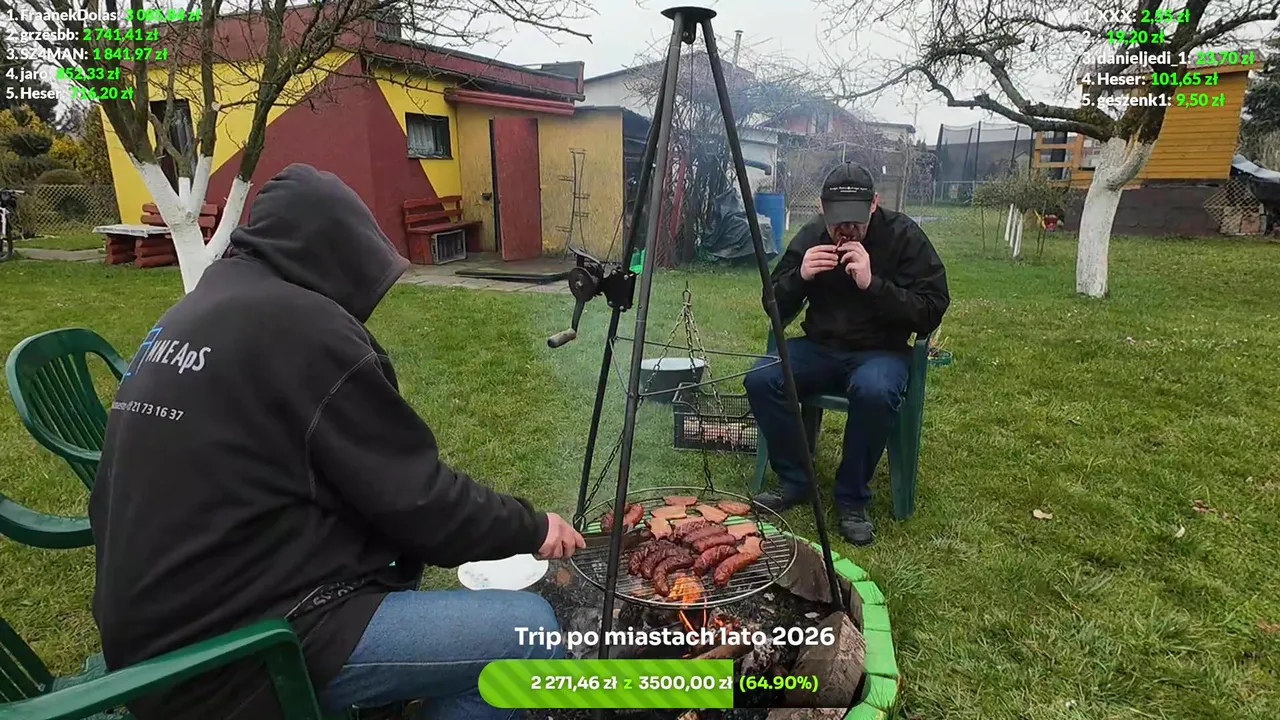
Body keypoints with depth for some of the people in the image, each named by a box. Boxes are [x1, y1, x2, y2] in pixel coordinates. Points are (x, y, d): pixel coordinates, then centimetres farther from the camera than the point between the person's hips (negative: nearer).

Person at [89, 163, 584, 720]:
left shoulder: (186, 315, 10)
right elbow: (418, 500, -15)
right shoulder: (305, 324, -18)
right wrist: (533, 529, 0)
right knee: (530, 630, -11)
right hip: (230, 657, -10)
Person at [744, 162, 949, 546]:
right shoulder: (811, 235, 0)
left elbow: (931, 312, -16)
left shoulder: (904, 236, -10)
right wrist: (800, 276, -18)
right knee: (760, 379, -24)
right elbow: (775, 309, 3)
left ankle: (852, 500, -14)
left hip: (881, 351, -3)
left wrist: (872, 284, -27)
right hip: (820, 347, 4)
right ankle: (794, 481, -4)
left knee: (874, 391, -38)